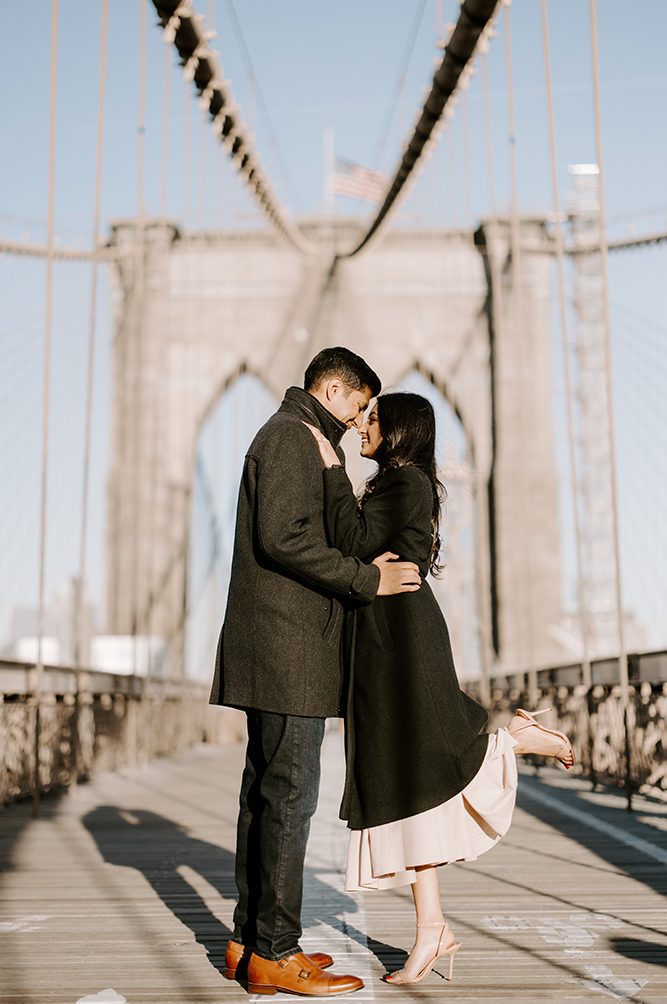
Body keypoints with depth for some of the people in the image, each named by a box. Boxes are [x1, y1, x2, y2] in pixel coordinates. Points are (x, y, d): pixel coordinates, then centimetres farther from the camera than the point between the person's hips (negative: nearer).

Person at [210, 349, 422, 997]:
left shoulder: (295, 440, 25)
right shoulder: (290, 436, -7)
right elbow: (282, 537, -20)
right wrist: (365, 579, -16)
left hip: (272, 651, 11)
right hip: (288, 649, -11)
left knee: (266, 791, 11)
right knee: (289, 793, -7)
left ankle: (249, 940, 17)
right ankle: (274, 953, -1)